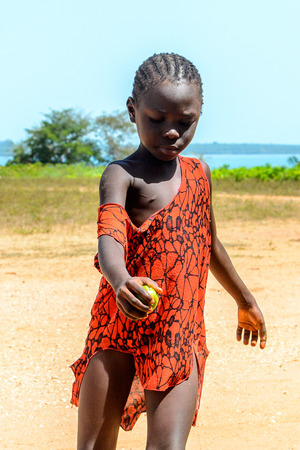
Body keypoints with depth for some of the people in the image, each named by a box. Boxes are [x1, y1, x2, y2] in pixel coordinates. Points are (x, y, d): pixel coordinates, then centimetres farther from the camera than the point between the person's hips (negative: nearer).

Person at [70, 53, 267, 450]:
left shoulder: (199, 174, 11)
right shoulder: (122, 175, -7)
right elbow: (109, 237, -26)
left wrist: (245, 301, 37)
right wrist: (121, 281, -48)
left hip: (180, 338, 3)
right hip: (119, 329, -3)